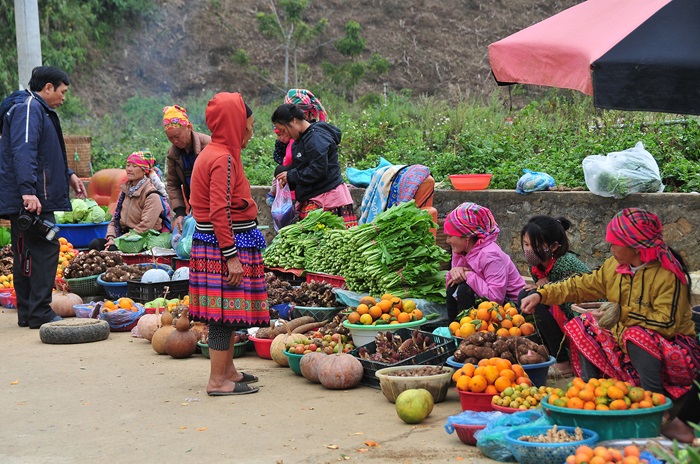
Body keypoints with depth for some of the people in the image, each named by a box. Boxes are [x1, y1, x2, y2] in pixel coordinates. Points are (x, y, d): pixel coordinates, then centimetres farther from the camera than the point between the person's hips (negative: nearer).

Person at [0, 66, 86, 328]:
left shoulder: (37, 110, 24)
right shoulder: (28, 109, -11)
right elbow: (24, 151, -24)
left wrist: (67, 175, 37)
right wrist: (28, 191, -32)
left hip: (34, 199, 11)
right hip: (30, 199, -11)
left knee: (26, 255, 11)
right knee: (44, 250, -11)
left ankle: (28, 314, 16)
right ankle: (39, 314, -11)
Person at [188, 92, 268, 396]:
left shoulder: (213, 154, 15)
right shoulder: (223, 159, -16)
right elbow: (219, 212, -22)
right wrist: (231, 256, -22)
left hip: (215, 244, 10)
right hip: (224, 245, -10)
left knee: (228, 313, 16)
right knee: (226, 312, -6)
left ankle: (227, 370, 25)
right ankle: (218, 381, -2)